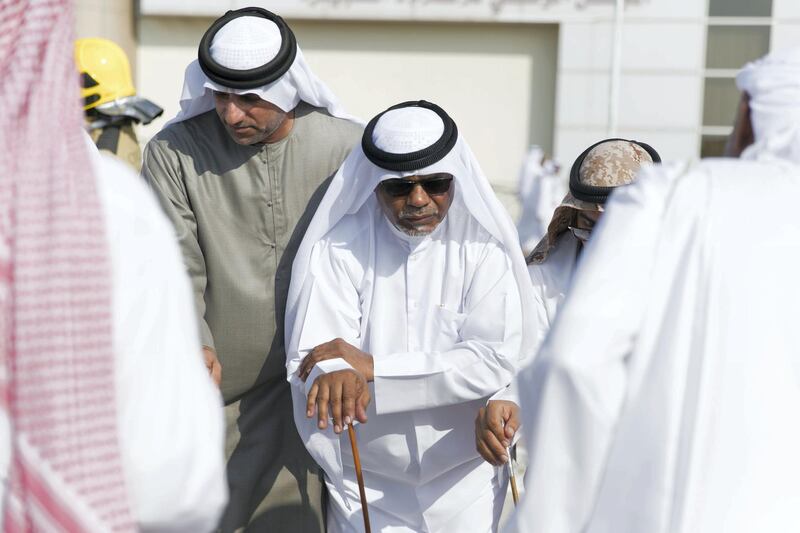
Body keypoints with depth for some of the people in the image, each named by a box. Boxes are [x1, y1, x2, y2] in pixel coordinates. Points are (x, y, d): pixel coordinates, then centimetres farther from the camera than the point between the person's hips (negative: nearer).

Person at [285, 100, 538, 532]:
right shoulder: (337, 251, -8)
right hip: (365, 481, 0)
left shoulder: (482, 249, -8)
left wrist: (373, 368, -21)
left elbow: (497, 360, -18)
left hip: (465, 479, 1)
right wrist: (337, 376, -41)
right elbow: (309, 358, -17)